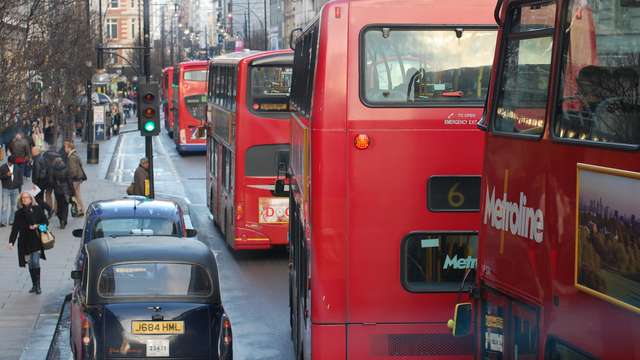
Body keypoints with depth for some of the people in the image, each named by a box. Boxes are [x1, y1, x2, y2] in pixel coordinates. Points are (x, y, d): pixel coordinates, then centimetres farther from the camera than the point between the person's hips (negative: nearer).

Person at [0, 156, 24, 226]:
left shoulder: (17, 168, 1)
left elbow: (20, 179, 8)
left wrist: (19, 190, 9)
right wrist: (6, 175, -23)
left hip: (15, 189, 2)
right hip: (6, 189, -2)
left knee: (13, 206, 9)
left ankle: (12, 220, 19)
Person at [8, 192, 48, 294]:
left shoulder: (38, 209, 0)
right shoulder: (19, 213, 4)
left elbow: (45, 221, 5)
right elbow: (15, 228, 3)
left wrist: (38, 226, -14)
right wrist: (11, 241, -5)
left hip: (36, 240, -2)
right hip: (25, 242, 2)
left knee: (35, 262, -10)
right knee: (30, 264, 8)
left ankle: (38, 285, 0)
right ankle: (34, 285, 21)